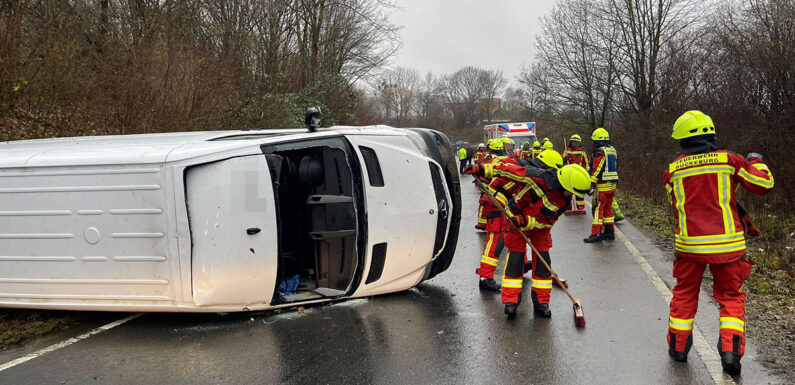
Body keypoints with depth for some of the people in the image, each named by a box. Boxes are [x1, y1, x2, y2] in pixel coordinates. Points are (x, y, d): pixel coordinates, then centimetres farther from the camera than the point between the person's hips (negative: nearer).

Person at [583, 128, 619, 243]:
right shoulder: (613, 150, 15)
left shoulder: (599, 152, -12)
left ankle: (596, 234, -8)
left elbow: (596, 170, -17)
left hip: (602, 186, -9)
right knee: (608, 208, 16)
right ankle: (609, 232, 19)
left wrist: (590, 184, -14)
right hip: (612, 185, 9)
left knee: (597, 209, -6)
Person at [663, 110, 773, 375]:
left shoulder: (673, 170, 0)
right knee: (731, 297, 13)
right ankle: (731, 351, 3)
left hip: (689, 244, 1)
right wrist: (756, 163, 21)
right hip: (727, 244, -1)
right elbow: (763, 184, 2)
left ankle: (678, 347, 26)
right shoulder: (729, 160, -5)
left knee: (684, 295, 17)